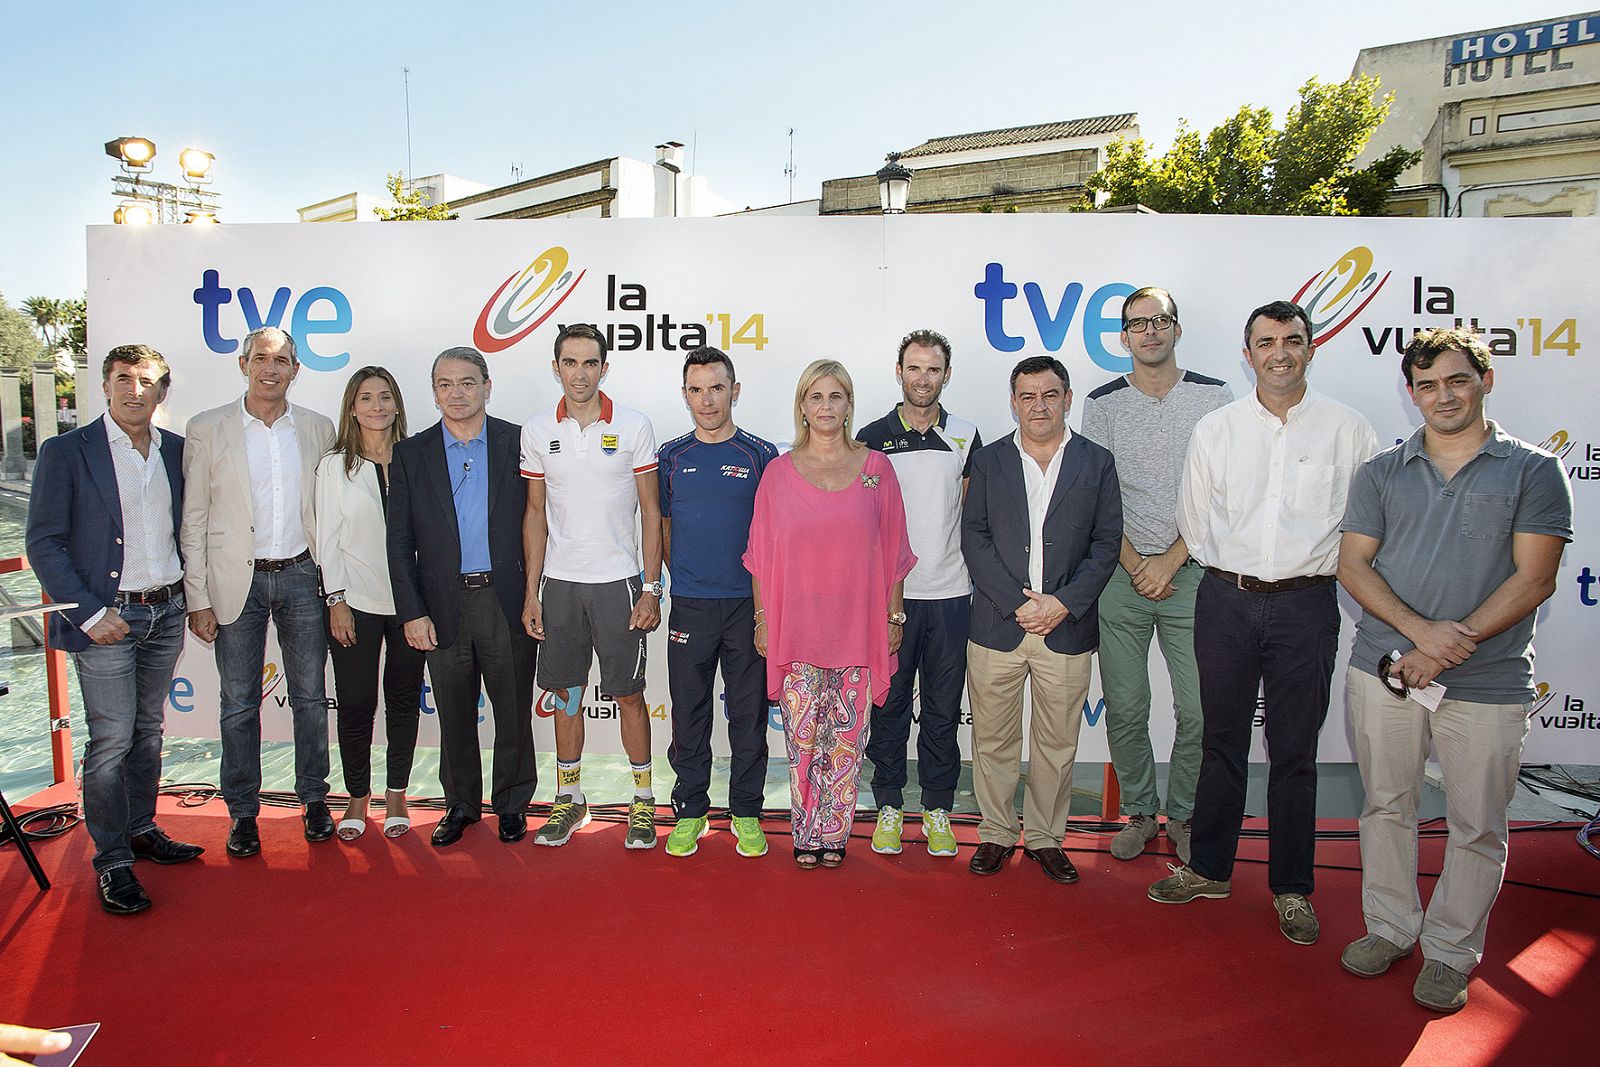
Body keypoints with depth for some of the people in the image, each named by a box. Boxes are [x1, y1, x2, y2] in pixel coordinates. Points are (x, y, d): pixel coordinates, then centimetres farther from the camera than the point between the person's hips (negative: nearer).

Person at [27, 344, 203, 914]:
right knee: (111, 740, -2)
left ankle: (142, 829, 31)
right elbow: (44, 544, -8)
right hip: (106, 617, -5)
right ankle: (112, 862, 9)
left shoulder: (176, 451, 6)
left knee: (148, 729, 16)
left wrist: (194, 596, 6)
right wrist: (90, 613, -14)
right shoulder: (65, 452, -7)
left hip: (166, 612, 5)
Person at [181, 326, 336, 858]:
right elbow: (193, 520, -1)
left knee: (310, 696, 9)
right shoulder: (207, 429, -1)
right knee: (239, 703, 7)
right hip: (237, 581, -1)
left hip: (302, 576, 2)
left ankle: (314, 799, 24)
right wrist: (198, 598, -6)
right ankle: (243, 812, 20)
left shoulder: (318, 429, 4)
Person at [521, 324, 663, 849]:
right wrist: (531, 592, 4)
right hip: (559, 583, 3)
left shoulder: (633, 426, -3)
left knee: (628, 693, 4)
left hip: (617, 580, -2)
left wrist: (651, 587, -6)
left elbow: (650, 510, -1)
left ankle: (643, 800, 17)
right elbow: (535, 514, 9)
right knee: (566, 695, 11)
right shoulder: (537, 431, 4)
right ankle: (569, 799, 25)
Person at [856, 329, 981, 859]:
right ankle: (889, 806, 20)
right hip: (889, 595, -1)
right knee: (889, 705, 6)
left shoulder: (965, 436, 7)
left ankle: (938, 808, 21)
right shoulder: (872, 437, 2)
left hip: (951, 595, 1)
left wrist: (980, 579, 3)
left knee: (943, 708, 9)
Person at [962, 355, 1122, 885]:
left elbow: (1107, 542, 2)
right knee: (993, 740, 8)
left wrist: (1064, 603, -11)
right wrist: (1017, 603, -11)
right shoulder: (988, 460, 5)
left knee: (1057, 744, 9)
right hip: (997, 626, 0)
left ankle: (1044, 837, 26)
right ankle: (996, 834, 24)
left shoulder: (1097, 462, 5)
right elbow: (974, 538, -1)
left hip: (1067, 628, 0)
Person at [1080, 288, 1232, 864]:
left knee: (1198, 710, 0)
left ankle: (1183, 815, 20)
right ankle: (1139, 812, 23)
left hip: (1192, 573, 0)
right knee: (1125, 709, 5)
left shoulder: (1215, 397, 3)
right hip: (1121, 574, 1)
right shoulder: (1102, 404, 6)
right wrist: (1136, 566, -5)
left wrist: (1169, 560, -8)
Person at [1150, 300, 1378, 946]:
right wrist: (1229, 571, 8)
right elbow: (1194, 522, 12)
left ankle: (1291, 888, 21)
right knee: (1222, 741, 12)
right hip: (1226, 601, 2)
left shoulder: (1348, 430, 0)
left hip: (1306, 605, -1)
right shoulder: (1214, 430, 4)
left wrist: (1321, 569, 2)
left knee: (1295, 752, 6)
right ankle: (1209, 868, 26)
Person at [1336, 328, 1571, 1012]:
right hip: (1383, 671, 3)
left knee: (1476, 826, 7)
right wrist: (1421, 630, -14)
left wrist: (1447, 650, -14)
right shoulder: (1381, 473, 8)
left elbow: (1534, 578, -6)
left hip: (1489, 683, -2)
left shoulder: (1534, 472, 1)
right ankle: (1389, 929, 30)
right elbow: (1353, 564, 2)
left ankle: (1450, 953, 24)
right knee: (1386, 807, 13)